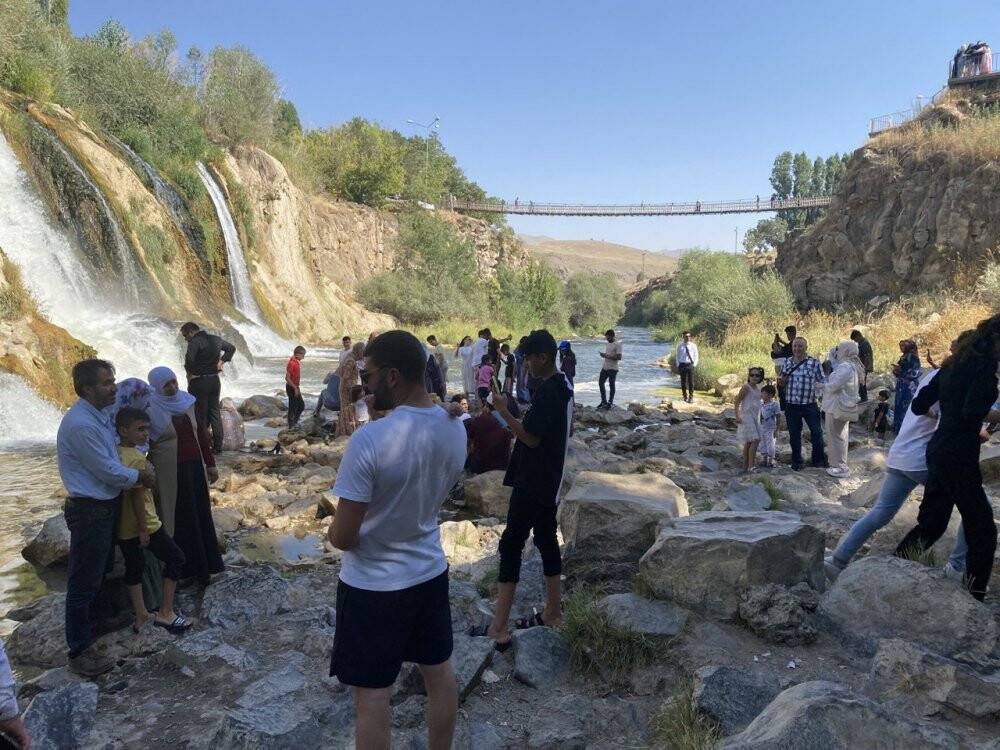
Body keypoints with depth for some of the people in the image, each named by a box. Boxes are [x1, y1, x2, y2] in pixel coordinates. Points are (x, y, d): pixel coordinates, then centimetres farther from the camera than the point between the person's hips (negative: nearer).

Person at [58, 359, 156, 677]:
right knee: (84, 582, 2)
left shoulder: (101, 415, 4)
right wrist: (140, 476, -6)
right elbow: (109, 472, -22)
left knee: (100, 571, 25)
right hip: (90, 510, -10)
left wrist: (137, 471, 3)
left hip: (106, 505, 10)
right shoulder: (81, 425, -25)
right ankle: (79, 651, 13)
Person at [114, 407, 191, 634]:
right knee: (175, 558, 6)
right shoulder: (137, 459, -21)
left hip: (122, 527, 8)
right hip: (144, 525, -8)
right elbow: (137, 496, -23)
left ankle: (141, 616, 25)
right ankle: (165, 613, 7)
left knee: (133, 568, 18)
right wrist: (143, 529, -17)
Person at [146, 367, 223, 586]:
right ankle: (183, 570, 17)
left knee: (200, 517, 11)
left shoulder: (186, 402, 4)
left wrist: (210, 464, 11)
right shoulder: (151, 409, -12)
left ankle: (202, 567, 23)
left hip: (195, 468, 5)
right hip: (170, 473, -5)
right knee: (178, 520, 4)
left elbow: (201, 434, 10)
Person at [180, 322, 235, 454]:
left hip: (199, 382, -7)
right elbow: (231, 348, 21)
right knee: (215, 413, 12)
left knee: (201, 415, 2)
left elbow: (189, 359, -28)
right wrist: (222, 361, 12)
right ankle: (218, 446, 14)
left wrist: (190, 373, -10)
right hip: (215, 380, 7)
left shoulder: (195, 342, -15)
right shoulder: (216, 339, 8)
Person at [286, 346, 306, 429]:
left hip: (295, 388, 10)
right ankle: (291, 426, 5)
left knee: (301, 405, 14)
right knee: (293, 407, -3)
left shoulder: (296, 362, 10)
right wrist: (295, 388, -23)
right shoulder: (291, 363, -19)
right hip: (292, 388, -10)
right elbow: (287, 378, -23)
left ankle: (294, 422, 24)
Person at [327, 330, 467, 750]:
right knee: (440, 674, 22)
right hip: (430, 572, 7)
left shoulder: (369, 441, -28)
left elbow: (342, 537, -21)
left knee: (371, 696, 11)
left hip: (373, 585, -6)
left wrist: (331, 533, 1)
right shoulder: (455, 429, -7)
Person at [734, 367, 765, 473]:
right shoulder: (746, 387, -11)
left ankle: (746, 467, 15)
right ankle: (751, 465, -14)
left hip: (755, 417, 8)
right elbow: (737, 402, -12)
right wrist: (737, 417, -18)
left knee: (749, 442, 10)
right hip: (747, 417, -8)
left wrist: (758, 418, 19)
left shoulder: (757, 388, 12)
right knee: (755, 440, -16)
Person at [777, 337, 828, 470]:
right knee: (794, 435, 11)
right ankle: (796, 463, 25)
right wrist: (781, 382, -9)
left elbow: (822, 382, -1)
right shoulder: (787, 362, 7)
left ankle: (818, 460, 22)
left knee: (817, 432, 4)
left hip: (810, 405, -2)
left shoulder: (814, 362, -3)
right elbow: (782, 383, 15)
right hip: (791, 406, 3)